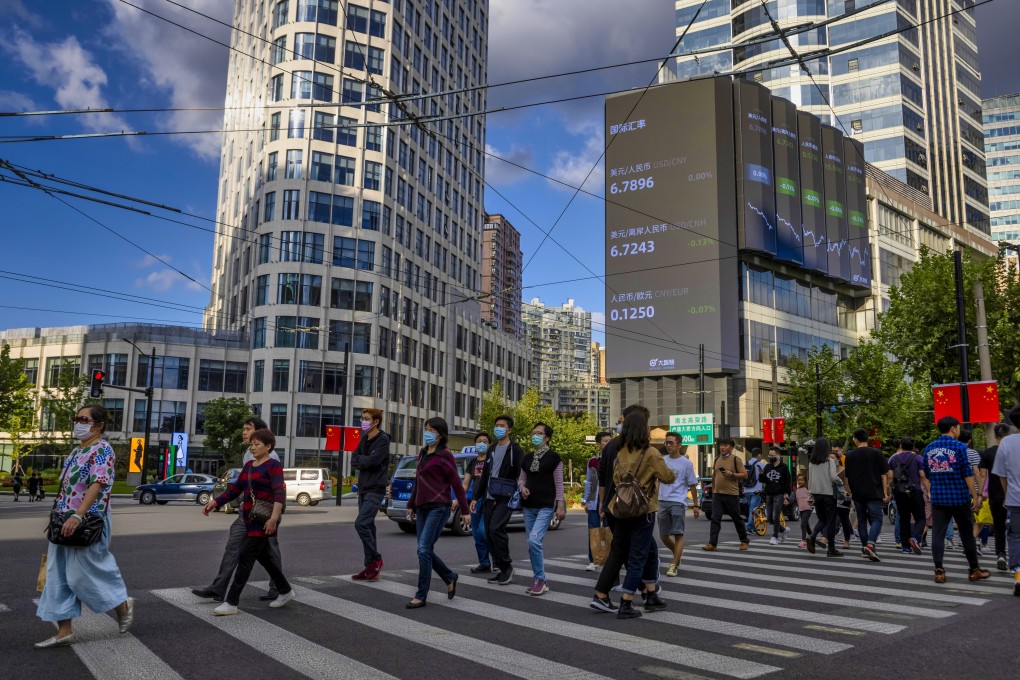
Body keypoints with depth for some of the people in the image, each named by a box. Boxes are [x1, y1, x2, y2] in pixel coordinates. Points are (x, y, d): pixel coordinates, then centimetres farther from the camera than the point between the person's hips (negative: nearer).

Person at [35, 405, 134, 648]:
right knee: (59, 576, 7)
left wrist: (77, 516, -31)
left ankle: (123, 605, 18)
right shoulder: (76, 451, 16)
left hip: (87, 523, -9)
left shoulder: (102, 449, -13)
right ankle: (64, 631, 12)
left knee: (84, 573, -3)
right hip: (66, 522, 9)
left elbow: (97, 484, -23)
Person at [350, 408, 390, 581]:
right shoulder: (364, 439, 14)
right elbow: (354, 461, 9)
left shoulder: (383, 439, -11)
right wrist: (365, 461, -10)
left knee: (361, 524, -17)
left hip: (375, 490, -8)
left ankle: (375, 559, -2)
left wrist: (360, 459, -4)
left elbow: (372, 461, -21)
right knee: (367, 526, 9)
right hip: (363, 489, 8)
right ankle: (371, 567, 14)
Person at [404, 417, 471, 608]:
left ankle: (421, 596, 0)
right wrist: (411, 506, 23)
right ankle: (450, 578, 31)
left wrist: (465, 511, -7)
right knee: (426, 551, 9)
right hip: (422, 508, 8)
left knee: (424, 550, -10)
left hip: (438, 508, -7)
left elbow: (456, 484, -7)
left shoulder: (444, 456, -7)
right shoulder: (422, 454, 15)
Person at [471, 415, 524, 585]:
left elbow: (521, 474, -7)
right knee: (489, 533, 4)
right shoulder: (492, 449, 18)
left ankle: (507, 566, -5)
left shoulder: (515, 449, -2)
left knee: (496, 528, -19)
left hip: (506, 497, -7)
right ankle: (500, 569, 14)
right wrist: (476, 497, 18)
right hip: (490, 497, 7)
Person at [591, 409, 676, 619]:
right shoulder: (650, 453, -11)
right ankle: (626, 605, 2)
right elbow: (667, 477, -2)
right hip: (642, 510, -5)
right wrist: (673, 475, 18)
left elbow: (616, 480, 7)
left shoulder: (620, 453, 5)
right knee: (637, 557, 2)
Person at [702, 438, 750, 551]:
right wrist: (713, 490, 20)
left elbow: (744, 475, -7)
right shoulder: (717, 459, 12)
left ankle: (744, 541, 26)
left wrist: (732, 474, -21)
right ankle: (712, 543, -6)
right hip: (717, 494, 4)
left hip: (732, 494, -4)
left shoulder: (736, 459, -5)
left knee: (737, 519, 9)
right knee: (715, 519, -4)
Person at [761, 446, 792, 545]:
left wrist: (786, 495, -10)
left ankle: (775, 537, 4)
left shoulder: (783, 468, -2)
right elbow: (763, 481, 12)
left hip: (779, 495, -5)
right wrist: (761, 474, -9)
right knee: (769, 517, 7)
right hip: (769, 495, 5)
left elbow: (787, 482, -2)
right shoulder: (767, 467, 11)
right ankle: (783, 530, 28)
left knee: (775, 517, -7)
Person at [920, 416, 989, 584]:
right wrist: (975, 497, -6)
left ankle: (939, 570, -3)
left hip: (938, 499, 3)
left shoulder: (929, 448, 7)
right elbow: (968, 474, -9)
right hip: (960, 498, -3)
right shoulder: (959, 447, -7)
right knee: (967, 534, 10)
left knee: (938, 535, 2)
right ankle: (974, 570, 21)